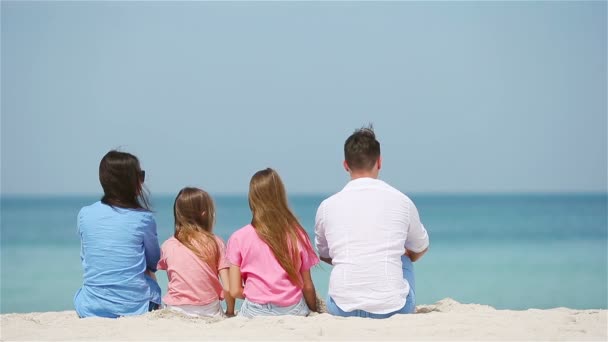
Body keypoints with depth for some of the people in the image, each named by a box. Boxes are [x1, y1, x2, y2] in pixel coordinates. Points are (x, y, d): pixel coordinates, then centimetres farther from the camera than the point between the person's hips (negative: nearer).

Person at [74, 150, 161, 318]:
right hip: (135, 307, -1)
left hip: (91, 309, 2)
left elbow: (85, 258, 12)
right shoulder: (143, 218, -6)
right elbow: (154, 262, 9)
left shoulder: (85, 215, 0)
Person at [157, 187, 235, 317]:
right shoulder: (216, 243, 2)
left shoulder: (168, 246, 5)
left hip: (176, 311, 1)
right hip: (209, 311, -1)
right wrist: (230, 312, 14)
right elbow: (228, 288, 0)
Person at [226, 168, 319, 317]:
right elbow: (307, 287, 6)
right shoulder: (297, 235, 1)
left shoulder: (238, 238, -2)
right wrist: (314, 311, 22)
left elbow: (235, 291, -1)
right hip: (294, 310, 1)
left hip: (256, 314, -1)